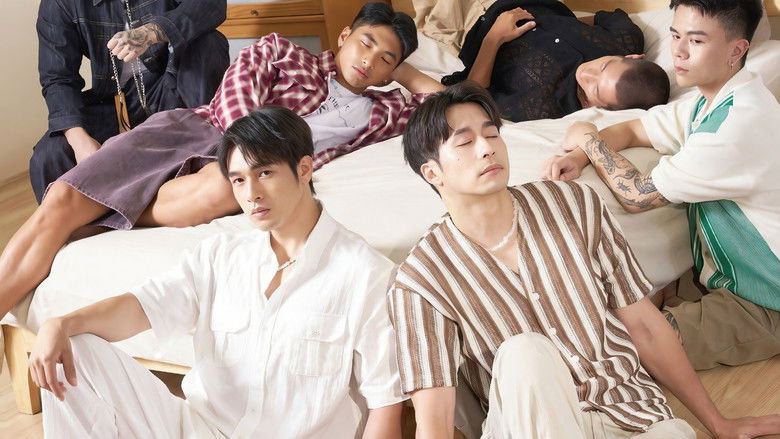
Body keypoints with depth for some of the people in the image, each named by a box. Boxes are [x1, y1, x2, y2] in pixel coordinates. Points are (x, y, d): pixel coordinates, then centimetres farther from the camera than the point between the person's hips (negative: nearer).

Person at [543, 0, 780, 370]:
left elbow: (637, 195, -23)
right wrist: (579, 157, -9)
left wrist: (588, 139, -7)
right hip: (721, 276, 9)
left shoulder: (743, 121, -28)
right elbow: (631, 130, 13)